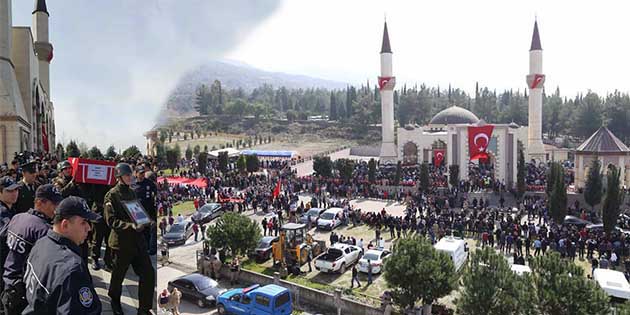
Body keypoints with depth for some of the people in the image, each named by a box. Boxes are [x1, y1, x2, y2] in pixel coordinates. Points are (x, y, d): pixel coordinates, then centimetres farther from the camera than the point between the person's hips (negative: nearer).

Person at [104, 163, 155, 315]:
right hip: (121, 241, -6)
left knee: (148, 272, 0)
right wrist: (131, 225, -26)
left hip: (137, 239, 6)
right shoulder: (112, 195, -9)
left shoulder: (131, 192, 12)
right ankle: (115, 302, 40)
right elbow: (111, 220, -15)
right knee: (118, 274, 12)